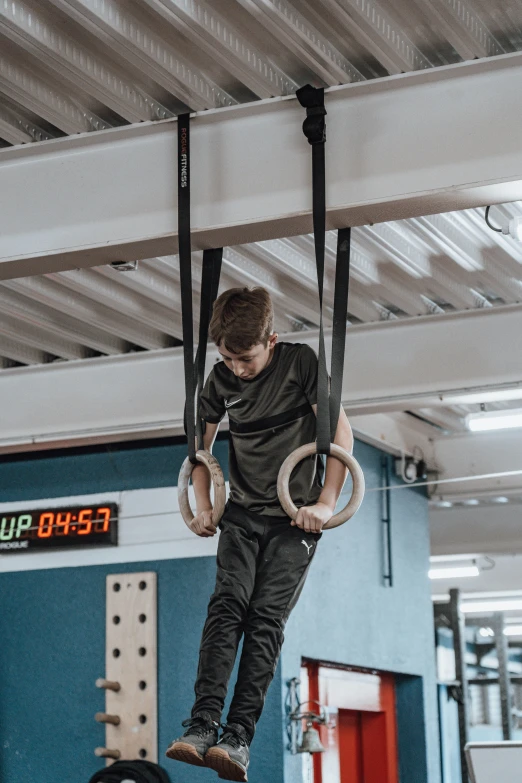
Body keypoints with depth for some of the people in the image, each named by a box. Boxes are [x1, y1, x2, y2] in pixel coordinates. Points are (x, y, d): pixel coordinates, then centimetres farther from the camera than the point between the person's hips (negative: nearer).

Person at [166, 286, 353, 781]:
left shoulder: (300, 363, -8)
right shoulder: (221, 379, 4)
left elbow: (340, 433, -8)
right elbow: (201, 445, 18)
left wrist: (326, 504, -13)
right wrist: (203, 507, 8)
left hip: (295, 518, -3)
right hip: (242, 514, 3)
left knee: (267, 617, -15)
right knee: (227, 604, -16)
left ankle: (238, 739, -21)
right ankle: (201, 728, -26)